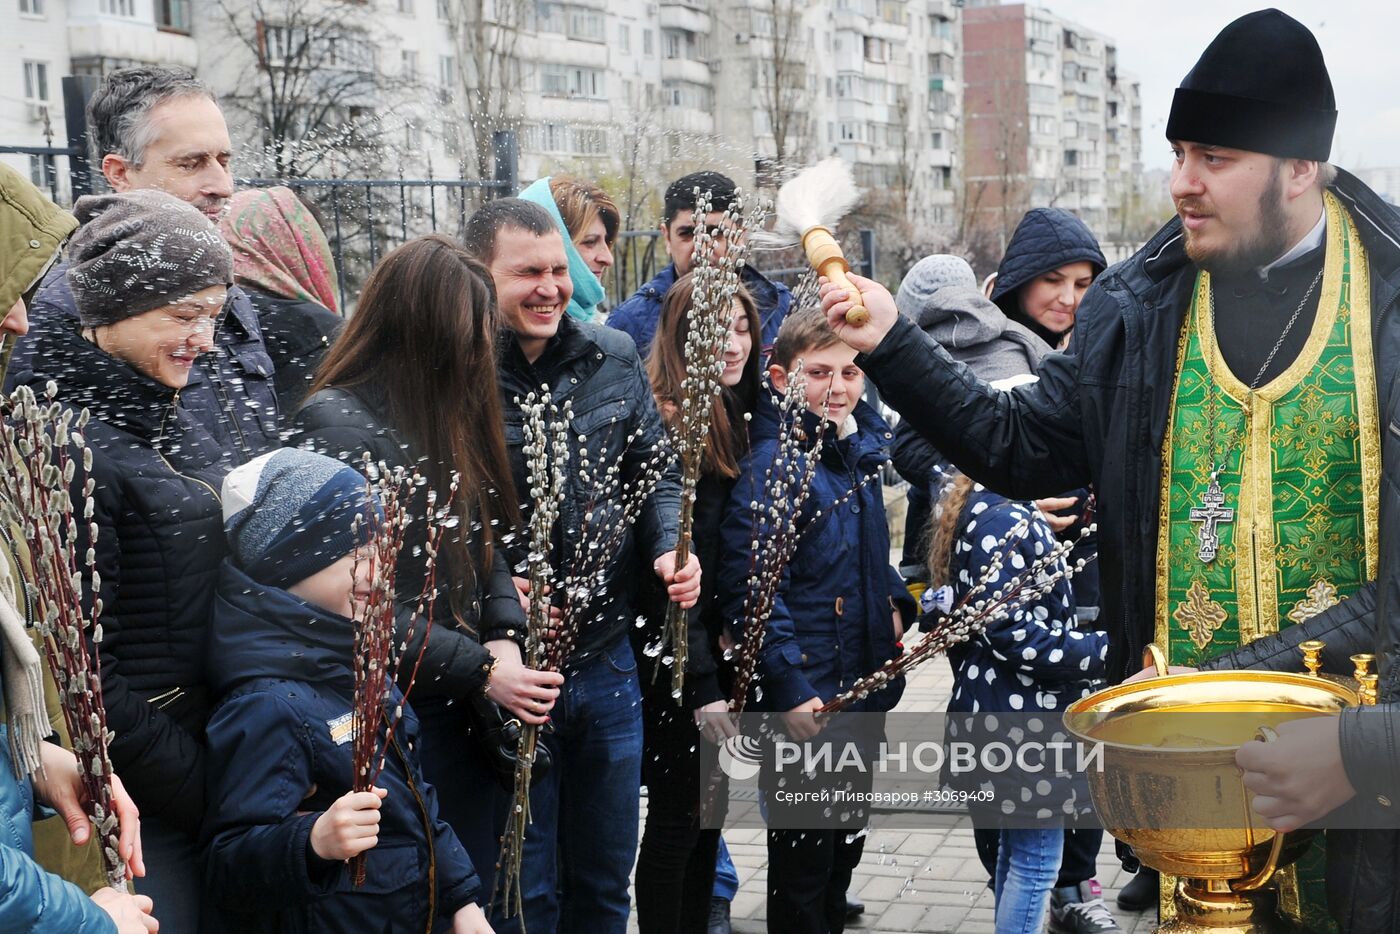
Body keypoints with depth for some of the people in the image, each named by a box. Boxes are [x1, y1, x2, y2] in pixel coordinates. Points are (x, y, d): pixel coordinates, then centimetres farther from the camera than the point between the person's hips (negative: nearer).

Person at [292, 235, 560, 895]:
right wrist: (480, 670, -17)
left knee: (475, 886, 17)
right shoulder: (338, 422, -16)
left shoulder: (446, 411, 11)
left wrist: (506, 636, -4)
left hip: (465, 718, 8)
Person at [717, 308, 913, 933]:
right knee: (804, 853, 4)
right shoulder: (771, 464, -17)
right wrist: (790, 689, -25)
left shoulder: (861, 448, 8)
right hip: (803, 699, -8)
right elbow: (749, 590, -22)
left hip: (866, 684, 8)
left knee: (847, 837, 21)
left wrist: (895, 601, 7)